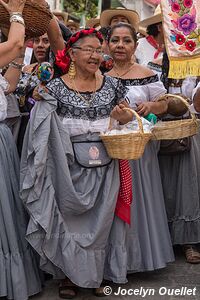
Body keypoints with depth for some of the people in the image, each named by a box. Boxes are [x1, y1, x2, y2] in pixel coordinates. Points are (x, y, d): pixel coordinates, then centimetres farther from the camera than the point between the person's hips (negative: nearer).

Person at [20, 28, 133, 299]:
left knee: (99, 221, 10)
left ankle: (94, 274, 29)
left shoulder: (111, 85, 5)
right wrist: (42, 99, -18)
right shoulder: (56, 88, -4)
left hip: (104, 168, 3)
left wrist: (123, 115, -6)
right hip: (71, 169, -2)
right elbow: (43, 128, -2)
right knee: (70, 218, 5)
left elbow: (127, 116, 14)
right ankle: (70, 274, 24)